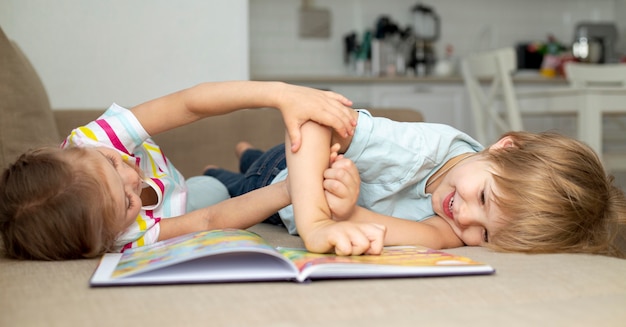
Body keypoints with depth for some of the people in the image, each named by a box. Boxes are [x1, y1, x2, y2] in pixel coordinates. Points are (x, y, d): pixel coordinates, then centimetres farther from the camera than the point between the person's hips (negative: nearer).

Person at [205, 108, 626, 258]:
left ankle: (249, 155, 67)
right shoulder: (423, 146, -48)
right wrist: (313, 223, -67)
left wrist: (349, 215, -65)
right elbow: (312, 118, -55)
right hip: (286, 177, -4)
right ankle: (215, 174, 60)